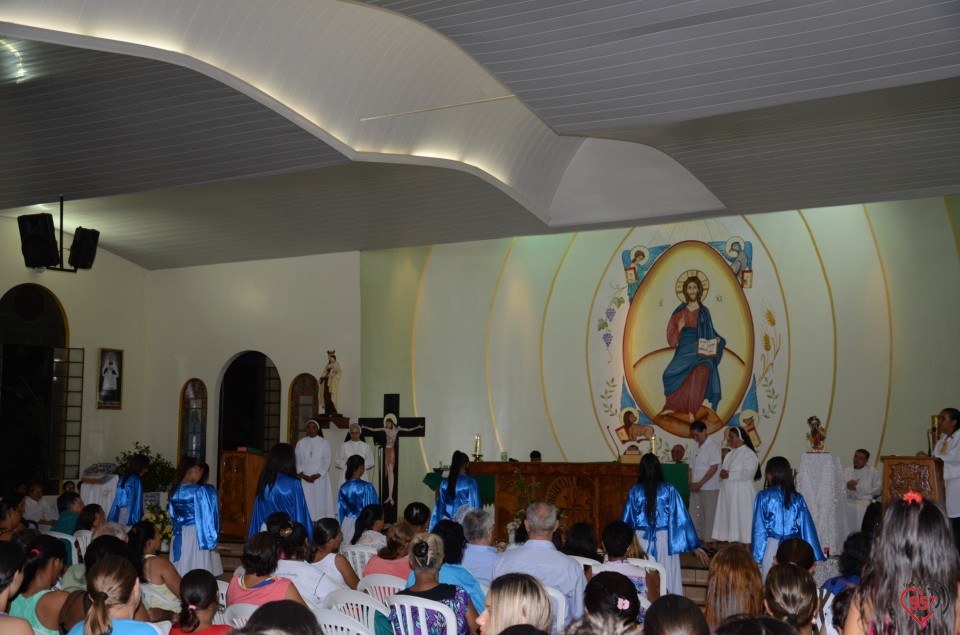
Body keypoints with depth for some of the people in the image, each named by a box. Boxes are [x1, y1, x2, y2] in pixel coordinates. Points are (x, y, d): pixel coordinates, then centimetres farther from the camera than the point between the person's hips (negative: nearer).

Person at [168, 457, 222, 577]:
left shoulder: (174, 492, 4)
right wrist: (213, 540, -4)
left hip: (179, 538, 7)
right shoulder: (200, 490, -15)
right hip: (197, 537, -6)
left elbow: (173, 517, 14)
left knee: (180, 577, 10)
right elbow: (207, 517, -11)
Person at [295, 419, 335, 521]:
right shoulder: (300, 443, 8)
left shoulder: (324, 443, 2)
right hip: (305, 479, 2)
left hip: (320, 478, -2)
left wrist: (317, 475, -12)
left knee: (320, 501, -4)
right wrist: (303, 475, -8)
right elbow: (297, 461, 5)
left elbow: (326, 462, -2)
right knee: (306, 502, -3)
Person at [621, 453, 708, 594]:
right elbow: (681, 518, -7)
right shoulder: (668, 490, -6)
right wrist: (695, 546, -5)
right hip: (664, 540, -1)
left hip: (642, 540, 1)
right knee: (668, 579, 5)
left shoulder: (635, 491, -3)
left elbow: (626, 520, 2)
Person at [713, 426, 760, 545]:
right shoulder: (730, 454, 17)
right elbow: (723, 468, 21)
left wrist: (729, 475, -17)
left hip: (741, 494, -8)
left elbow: (749, 473, -19)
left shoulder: (748, 454, -8)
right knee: (729, 522, 6)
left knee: (741, 522, -6)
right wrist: (722, 473, -2)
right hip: (728, 493, 8)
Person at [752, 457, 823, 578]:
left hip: (771, 548, -3)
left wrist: (757, 557, -1)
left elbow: (759, 529, -5)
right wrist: (814, 556, 7)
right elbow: (807, 528, 2)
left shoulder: (764, 497, -6)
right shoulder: (797, 498, 2)